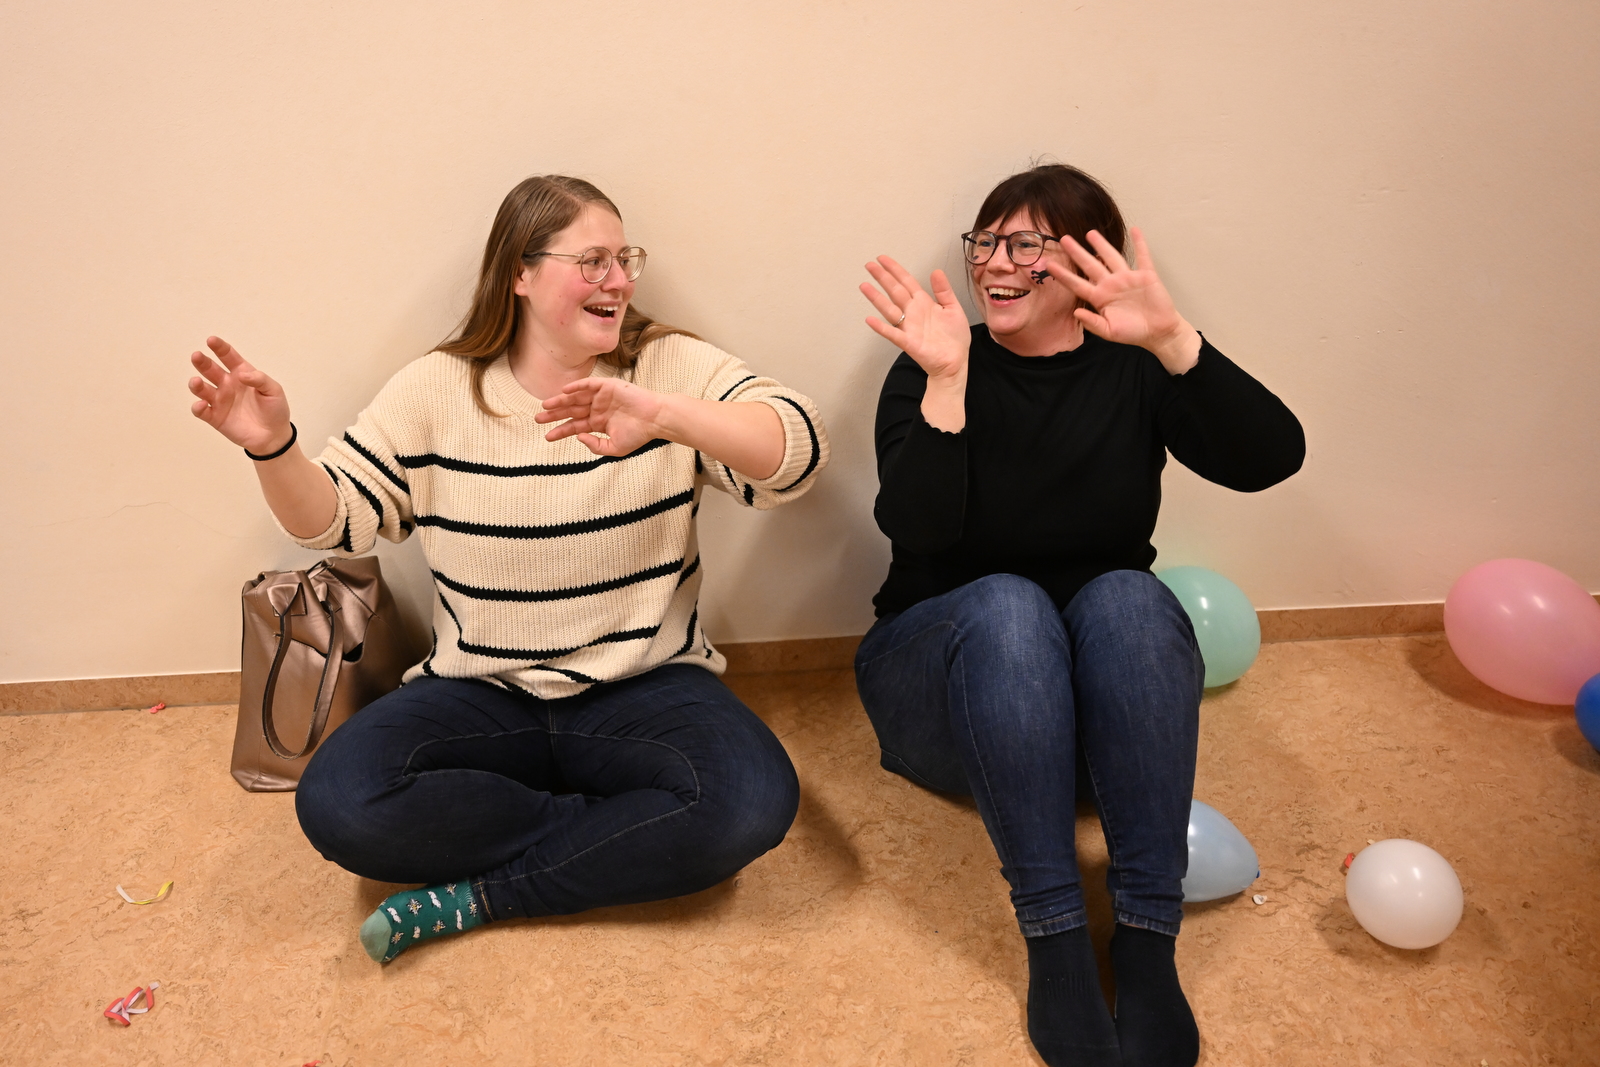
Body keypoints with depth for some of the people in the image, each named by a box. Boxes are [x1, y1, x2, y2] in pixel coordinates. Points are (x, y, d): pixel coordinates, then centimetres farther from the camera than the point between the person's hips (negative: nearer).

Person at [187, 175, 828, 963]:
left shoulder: (673, 368, -4)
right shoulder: (437, 390, 1)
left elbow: (798, 448, -19)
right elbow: (333, 517, 3)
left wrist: (663, 415, -37)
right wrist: (273, 448, -19)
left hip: (646, 687, -1)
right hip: (478, 696, 2)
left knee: (753, 802, -30)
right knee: (337, 803, -24)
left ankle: (479, 894, -13)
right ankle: (630, 843, -11)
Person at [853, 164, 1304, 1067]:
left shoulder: (1133, 369, -1)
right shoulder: (933, 371, -4)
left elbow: (1271, 459, -18)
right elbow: (916, 529, -20)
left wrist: (1173, 341, -33)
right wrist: (946, 381, -33)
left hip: (1107, 701, 1)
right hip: (946, 669, -1)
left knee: (1128, 595, -29)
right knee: (1006, 603, -32)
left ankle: (1149, 943, -30)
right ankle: (1056, 943, -31)